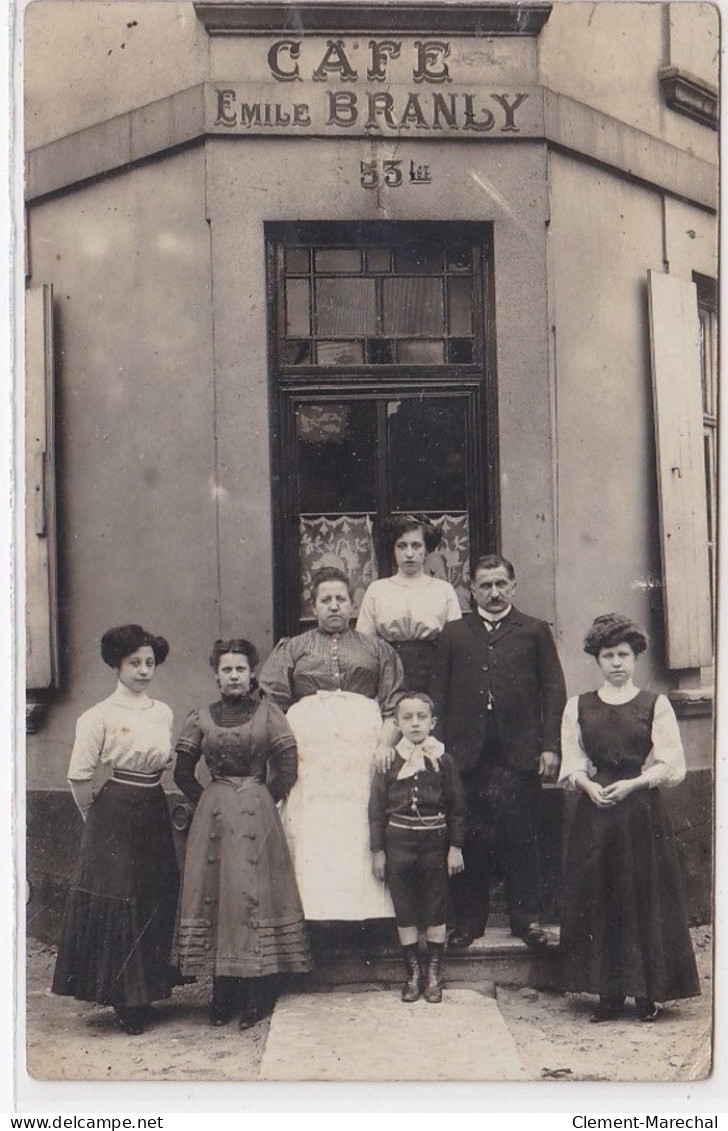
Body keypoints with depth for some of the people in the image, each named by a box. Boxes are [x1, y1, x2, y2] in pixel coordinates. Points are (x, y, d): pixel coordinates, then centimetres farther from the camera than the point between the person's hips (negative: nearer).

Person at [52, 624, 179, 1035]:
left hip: (155, 812, 6)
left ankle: (144, 993, 26)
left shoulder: (164, 712, 7)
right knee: (115, 904, 0)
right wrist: (96, 819, -2)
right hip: (114, 815, -5)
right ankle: (126, 1001, 13)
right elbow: (79, 778, -10)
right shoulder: (100, 716, -10)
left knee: (156, 902, 11)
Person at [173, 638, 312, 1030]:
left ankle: (257, 997, 6)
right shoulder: (200, 718, 5)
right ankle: (223, 995, 14)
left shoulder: (269, 714, 0)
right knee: (215, 894, 3)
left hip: (257, 814, -2)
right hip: (213, 815, 2)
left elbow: (286, 769, 0)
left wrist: (265, 801, 4)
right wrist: (206, 802, 7)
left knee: (256, 893, -3)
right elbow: (183, 773, 10)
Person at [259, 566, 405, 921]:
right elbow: (270, 704, 8)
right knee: (310, 835, -8)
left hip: (363, 749, 0)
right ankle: (312, 912, -6)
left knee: (361, 836, -7)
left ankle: (366, 913, -4)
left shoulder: (377, 650, 20)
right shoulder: (291, 649, 19)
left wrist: (385, 748, -6)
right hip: (309, 750, 0)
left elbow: (394, 706, 10)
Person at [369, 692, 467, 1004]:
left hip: (435, 841, 0)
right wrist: (377, 850, -1)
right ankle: (412, 972, 19)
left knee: (436, 909, 8)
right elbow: (376, 809, 2)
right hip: (398, 842, 0)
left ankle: (433, 973, 20)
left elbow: (457, 808, 2)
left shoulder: (443, 761, -1)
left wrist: (455, 848, -2)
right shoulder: (388, 762, -1)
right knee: (405, 910, 7)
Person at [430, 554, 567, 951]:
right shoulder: (453, 634, 12)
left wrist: (550, 746, -4)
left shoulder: (534, 631, 9)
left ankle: (526, 918, 17)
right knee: (470, 843, 5)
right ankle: (468, 920, 16)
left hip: (519, 755, -1)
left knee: (521, 840, 5)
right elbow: (438, 694, 9)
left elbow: (552, 690, 5)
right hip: (467, 755, 1)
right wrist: (441, 750, 1)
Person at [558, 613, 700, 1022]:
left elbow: (672, 765, -2)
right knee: (597, 900, 2)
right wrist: (588, 785, -12)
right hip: (595, 812, 2)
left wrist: (631, 784, -14)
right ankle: (610, 992, 12)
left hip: (643, 811, -2)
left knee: (646, 900, 0)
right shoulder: (578, 707, 9)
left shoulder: (655, 704, 3)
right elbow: (571, 764, 7)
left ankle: (649, 992, 12)